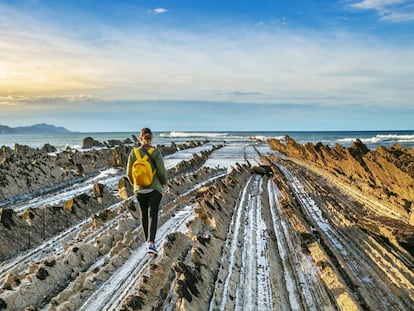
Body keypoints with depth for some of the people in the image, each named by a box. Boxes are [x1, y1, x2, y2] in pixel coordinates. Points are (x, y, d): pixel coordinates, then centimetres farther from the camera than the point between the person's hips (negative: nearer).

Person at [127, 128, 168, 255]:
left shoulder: (133, 153, -4)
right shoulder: (156, 153, -12)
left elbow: (130, 173, 1)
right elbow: (162, 171, -12)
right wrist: (164, 182, 9)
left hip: (139, 189, 3)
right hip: (154, 188, -3)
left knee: (144, 214, 19)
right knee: (153, 215, -2)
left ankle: (148, 239, 34)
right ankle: (151, 243, -17)